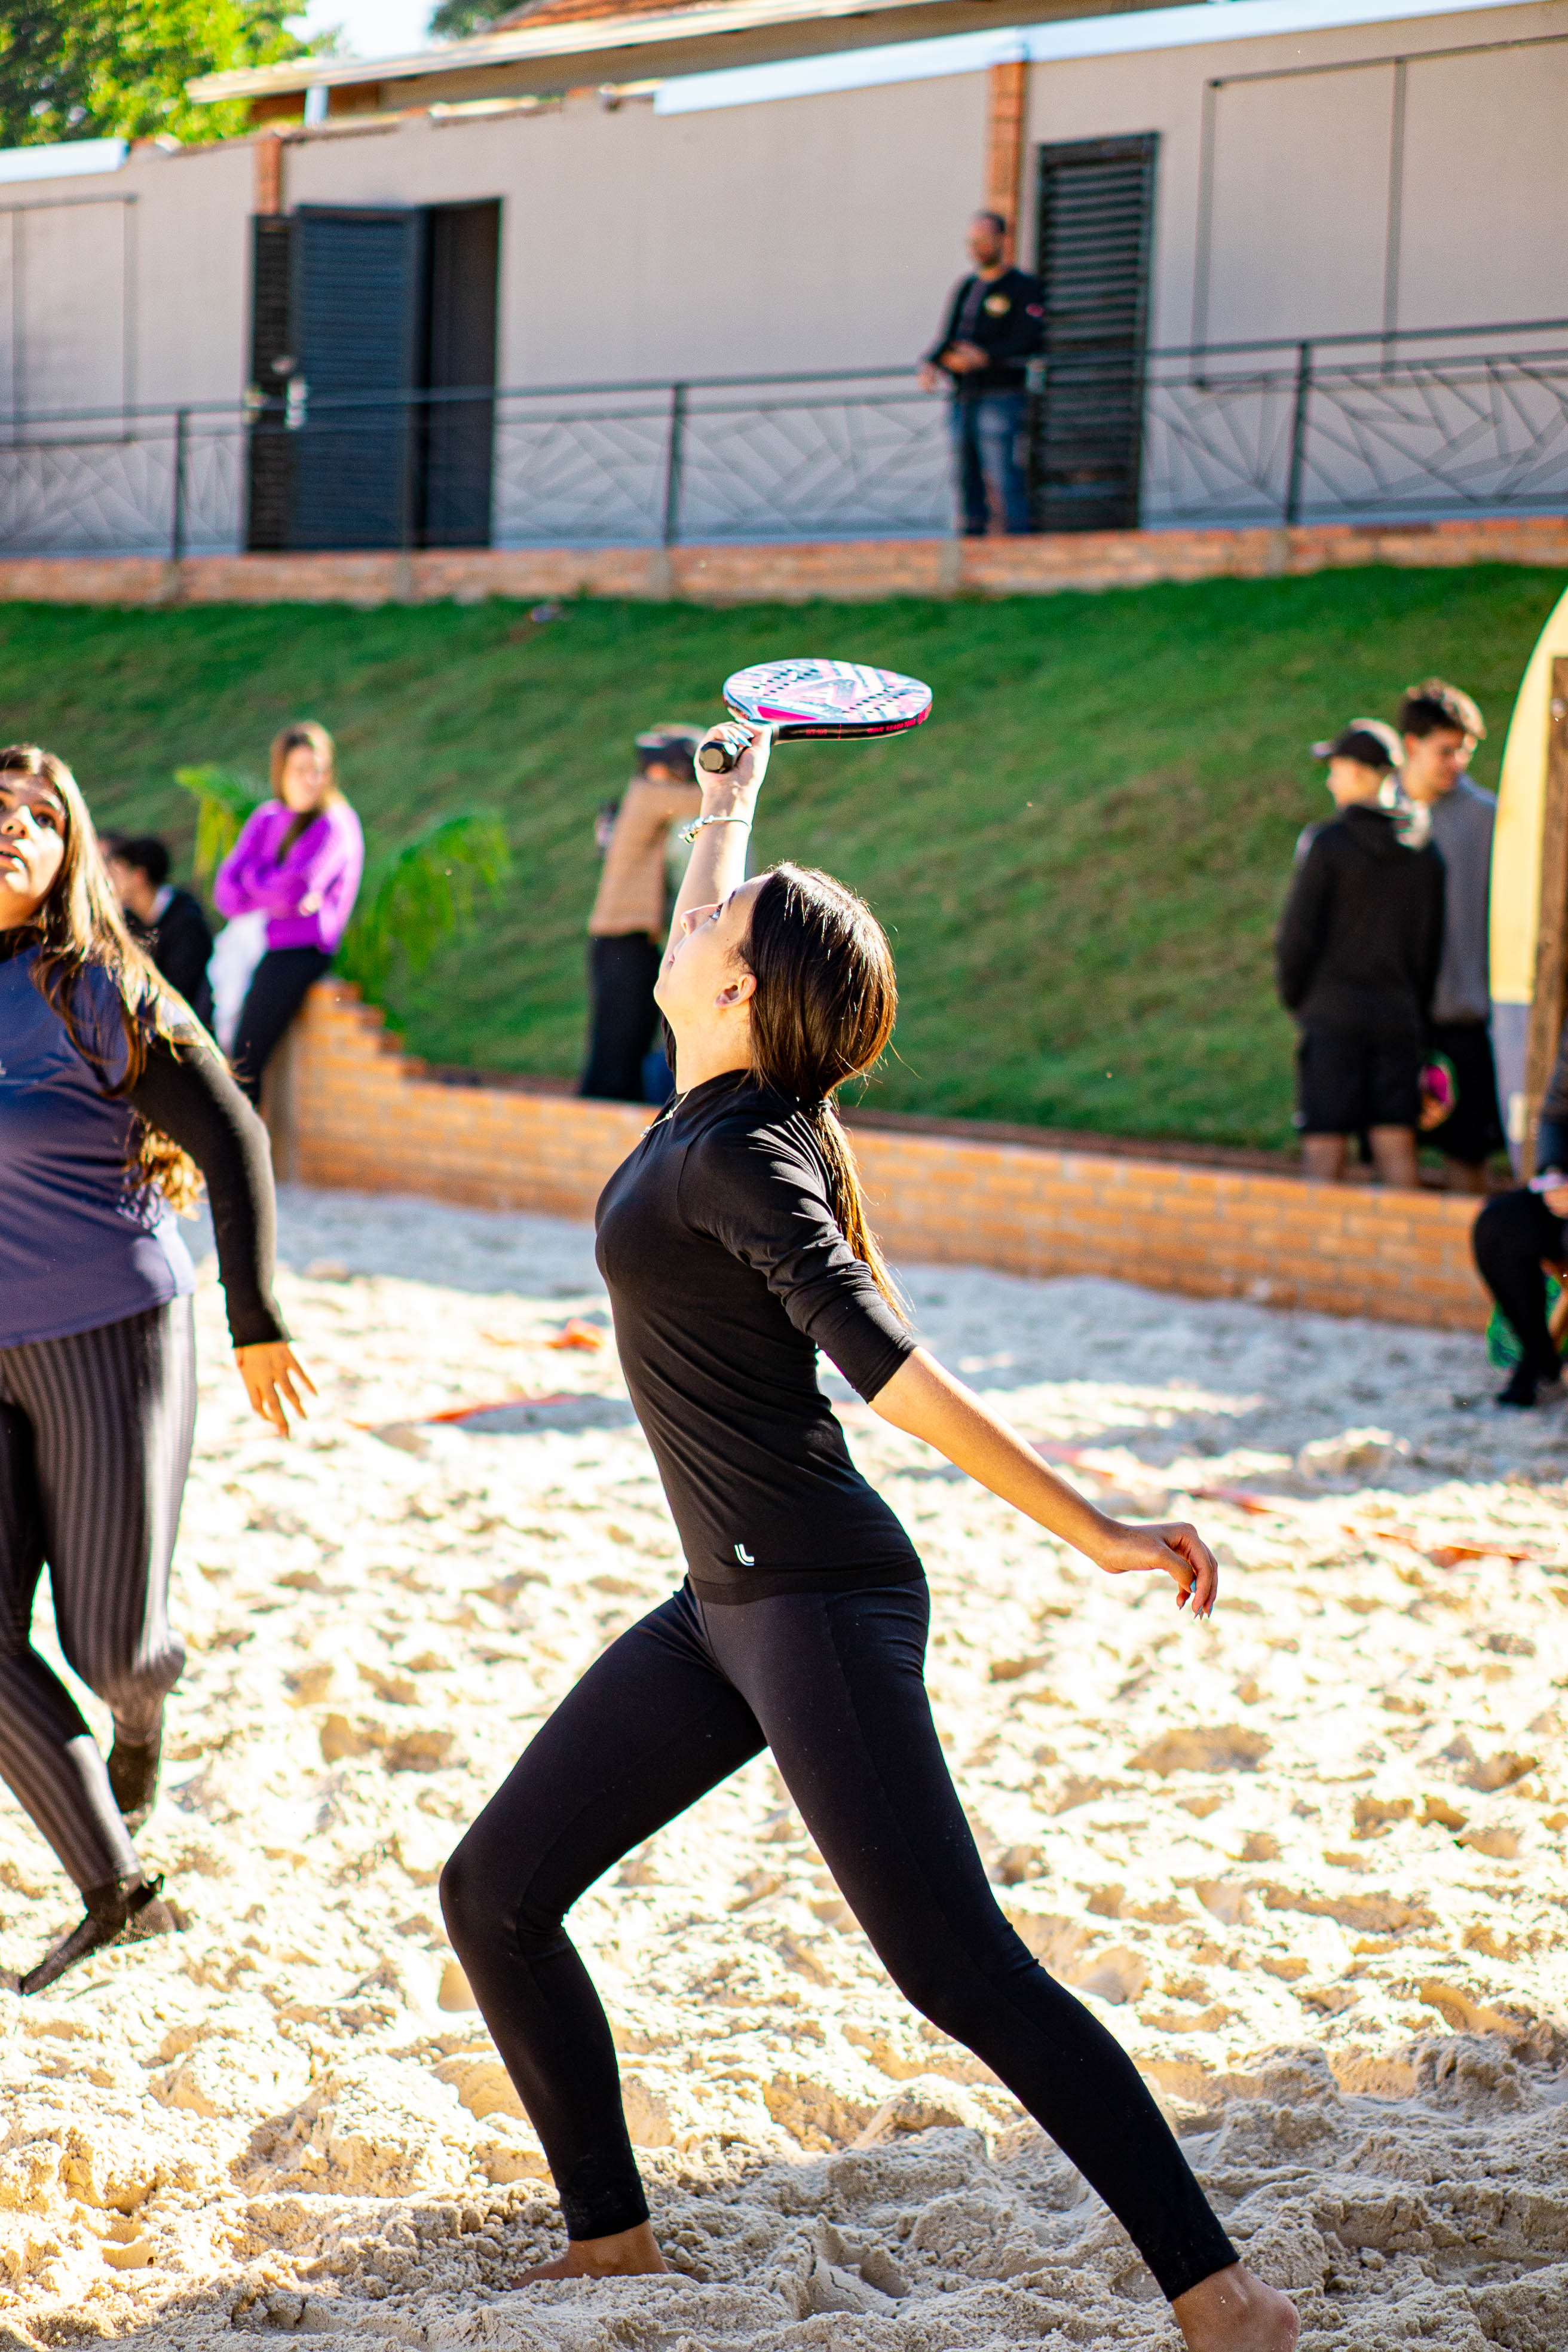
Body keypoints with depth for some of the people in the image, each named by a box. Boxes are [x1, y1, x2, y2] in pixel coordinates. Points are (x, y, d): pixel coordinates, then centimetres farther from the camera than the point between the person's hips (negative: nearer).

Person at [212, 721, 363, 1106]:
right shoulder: (265, 819, 14)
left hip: (299, 954, -6)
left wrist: (252, 874, 1)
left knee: (244, 1065, -15)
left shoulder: (335, 825, -5)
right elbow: (225, 894, 5)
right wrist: (271, 893, -12)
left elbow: (289, 891, -17)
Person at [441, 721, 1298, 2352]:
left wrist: (1096, 1534, -27)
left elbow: (900, 1381, -22)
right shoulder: (718, 1105, 9)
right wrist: (729, 803, 45)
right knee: (493, 1895, 10)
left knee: (956, 1969, -15)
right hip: (727, 1607, 9)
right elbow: (691, 943, 31)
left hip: (820, 1604, -9)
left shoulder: (736, 1159, -16)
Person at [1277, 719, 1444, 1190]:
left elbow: (1297, 934, -9)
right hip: (1400, 1018, 5)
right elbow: (1432, 944, 10)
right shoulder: (1423, 852, 7)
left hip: (1334, 1014, -5)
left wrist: (1294, 999, 6)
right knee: (1396, 1147, 5)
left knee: (1324, 1153, -2)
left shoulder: (1326, 843, -8)